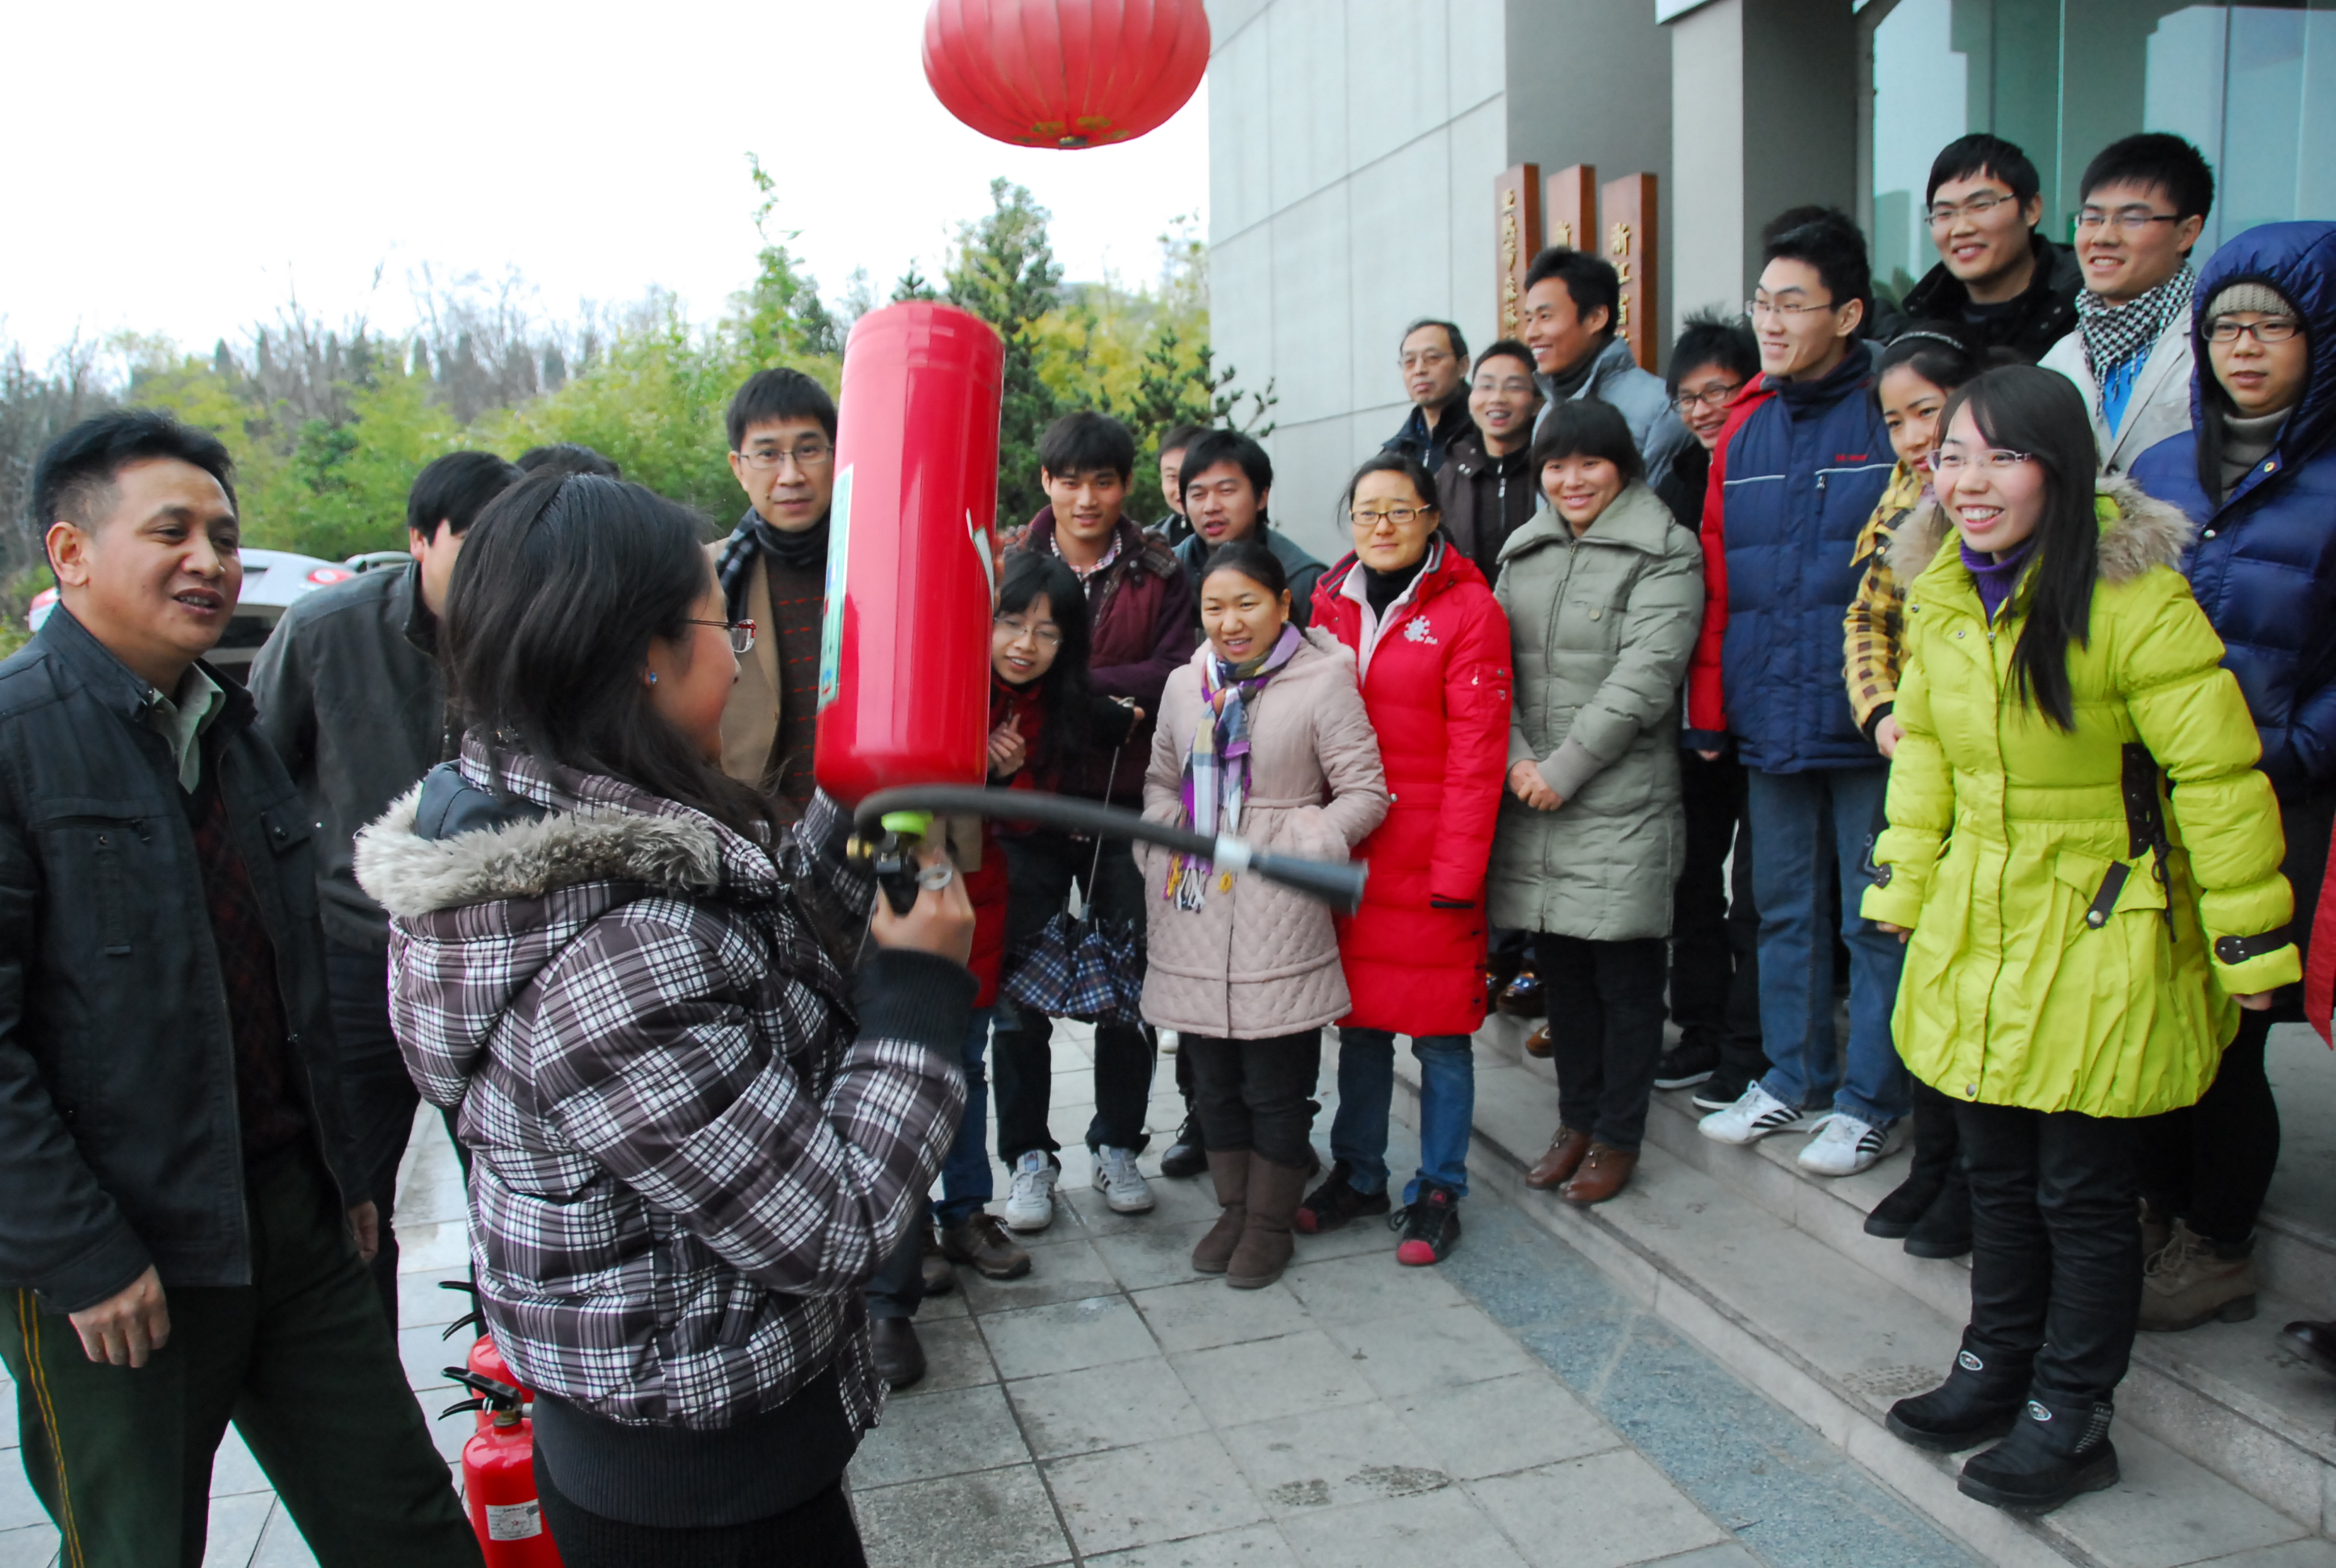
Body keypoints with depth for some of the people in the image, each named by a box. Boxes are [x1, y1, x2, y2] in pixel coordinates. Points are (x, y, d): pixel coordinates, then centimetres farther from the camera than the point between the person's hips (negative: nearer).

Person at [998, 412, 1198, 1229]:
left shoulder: (1160, 577, 2)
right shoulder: (1009, 566, 2)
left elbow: (1179, 675, -10)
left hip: (1126, 804, 1)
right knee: (1017, 991, 6)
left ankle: (1117, 1144, 29)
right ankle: (1028, 1155, 22)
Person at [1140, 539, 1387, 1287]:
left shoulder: (1323, 681, -5)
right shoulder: (1185, 684, 10)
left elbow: (1365, 792, -5)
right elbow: (1161, 781, 21)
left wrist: (1299, 847, -17)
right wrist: (1167, 835, 2)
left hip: (1278, 919, -5)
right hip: (1195, 913, 5)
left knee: (1276, 1084, 5)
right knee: (1215, 1078, 15)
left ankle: (1270, 1222, 23)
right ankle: (1234, 1208, 32)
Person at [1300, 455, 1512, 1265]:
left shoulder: (1468, 609, -5)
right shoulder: (1332, 604, 9)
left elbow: (1476, 754, -10)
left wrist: (1456, 872, -14)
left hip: (1430, 857, -4)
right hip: (1345, 855, 4)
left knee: (1439, 1031, 4)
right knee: (1360, 1020, 14)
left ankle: (1438, 1193, 18)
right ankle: (1356, 1175, 29)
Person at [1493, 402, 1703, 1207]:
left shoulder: (1664, 553, -3)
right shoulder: (1523, 553, 14)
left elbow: (1645, 677, -12)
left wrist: (1565, 767, -15)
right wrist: (1515, 758, -6)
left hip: (1623, 801, -5)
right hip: (1533, 803, 5)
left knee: (1625, 975, 3)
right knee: (1560, 966, 13)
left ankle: (1618, 1137, 18)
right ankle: (1576, 1120, 28)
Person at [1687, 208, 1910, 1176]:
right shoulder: (1745, 426, 9)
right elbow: (1716, 577, 10)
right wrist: (1708, 709, 7)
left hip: (1869, 725, -5)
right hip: (1769, 723, 5)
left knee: (1876, 915, 6)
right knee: (1784, 907, 15)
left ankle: (1870, 1099, 20)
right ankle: (1794, 1079, 30)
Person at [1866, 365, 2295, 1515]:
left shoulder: (2135, 600, -19)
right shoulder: (1939, 596, 2)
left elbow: (2217, 776, -15)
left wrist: (2249, 943, -10)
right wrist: (1905, 884, 15)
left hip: (2099, 941, -6)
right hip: (1973, 926, 6)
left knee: (2083, 1189, 6)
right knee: (1996, 1171, 18)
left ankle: (2068, 1419, 24)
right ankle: (1995, 1368, 36)